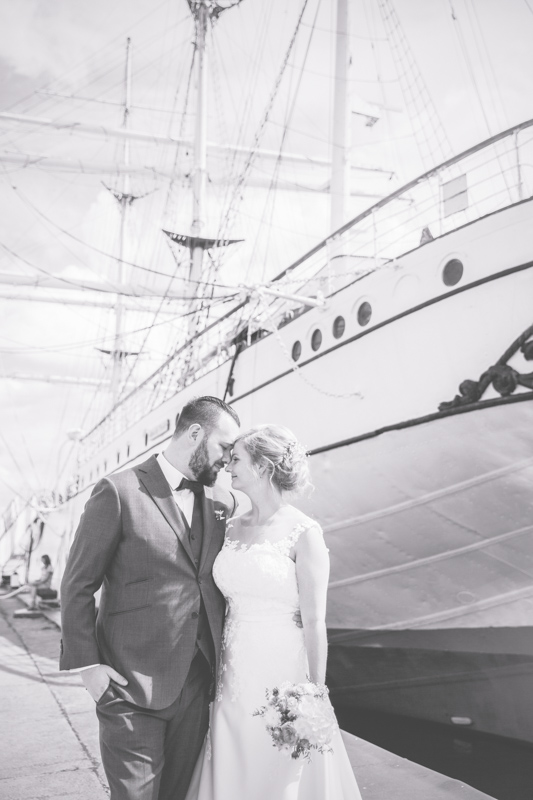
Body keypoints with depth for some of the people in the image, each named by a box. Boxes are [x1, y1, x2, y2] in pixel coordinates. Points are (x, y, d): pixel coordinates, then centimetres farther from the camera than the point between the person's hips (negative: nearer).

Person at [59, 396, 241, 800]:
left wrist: (223, 652, 7)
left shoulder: (223, 502, 7)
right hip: (133, 682, -5)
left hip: (197, 682, 5)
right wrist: (87, 663, -10)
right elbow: (78, 585, -6)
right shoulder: (119, 492, -9)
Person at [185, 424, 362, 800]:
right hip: (236, 681, 5)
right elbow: (227, 605, 11)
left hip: (283, 679, -5)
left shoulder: (303, 533, -11)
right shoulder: (233, 529, 6)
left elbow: (315, 622, -11)